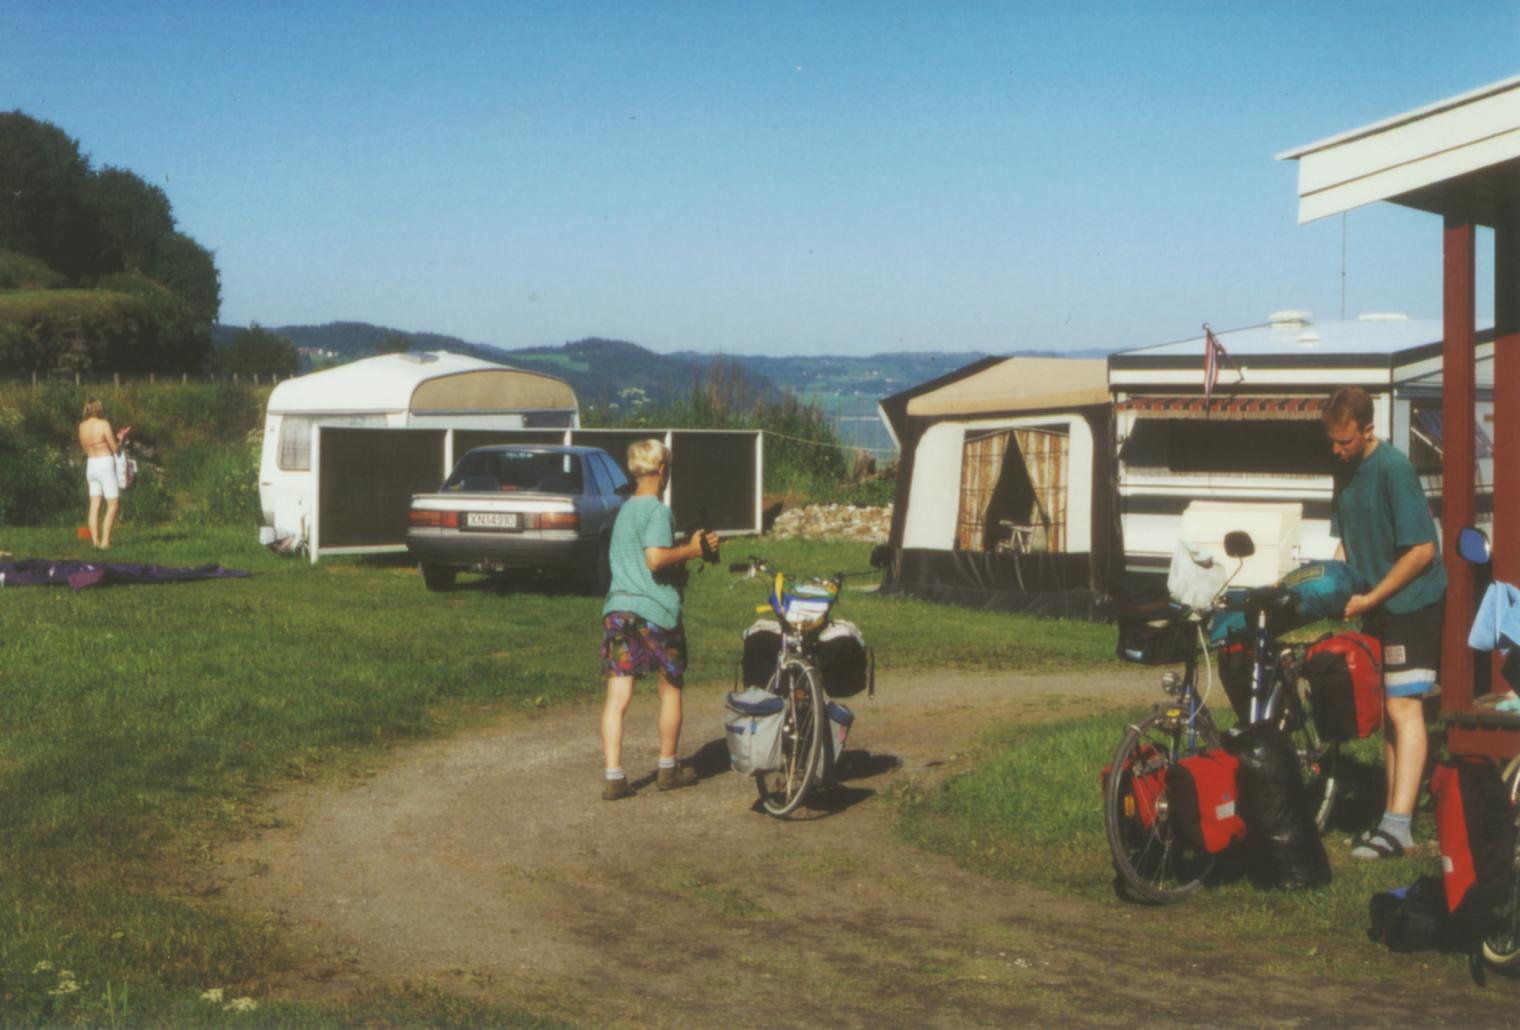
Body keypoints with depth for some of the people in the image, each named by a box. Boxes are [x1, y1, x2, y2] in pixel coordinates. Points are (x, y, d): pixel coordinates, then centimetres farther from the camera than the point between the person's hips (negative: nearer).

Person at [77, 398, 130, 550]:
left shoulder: (82, 427, 5)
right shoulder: (103, 424, -13)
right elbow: (115, 448, -10)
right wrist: (121, 438, 12)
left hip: (91, 465, 6)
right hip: (105, 465, -6)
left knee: (94, 505, 8)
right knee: (113, 505, 0)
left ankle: (95, 540, 4)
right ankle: (105, 541, -7)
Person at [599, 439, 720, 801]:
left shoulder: (624, 510, 16)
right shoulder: (658, 511, -10)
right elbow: (655, 558, -23)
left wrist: (683, 554, 26)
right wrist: (691, 550, -8)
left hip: (617, 607, 6)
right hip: (655, 609, -6)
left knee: (617, 696, 0)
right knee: (671, 689, 14)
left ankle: (613, 775, -8)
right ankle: (668, 768, 23)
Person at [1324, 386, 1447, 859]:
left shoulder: (1393, 469, -18)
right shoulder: (1346, 470, 7)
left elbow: (1423, 549, -20)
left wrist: (1369, 598, -18)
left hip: (1412, 603, -8)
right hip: (1377, 607, 9)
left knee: (1403, 710, -12)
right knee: (1387, 712, 10)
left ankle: (1398, 825, -15)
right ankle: (1392, 815, 15)